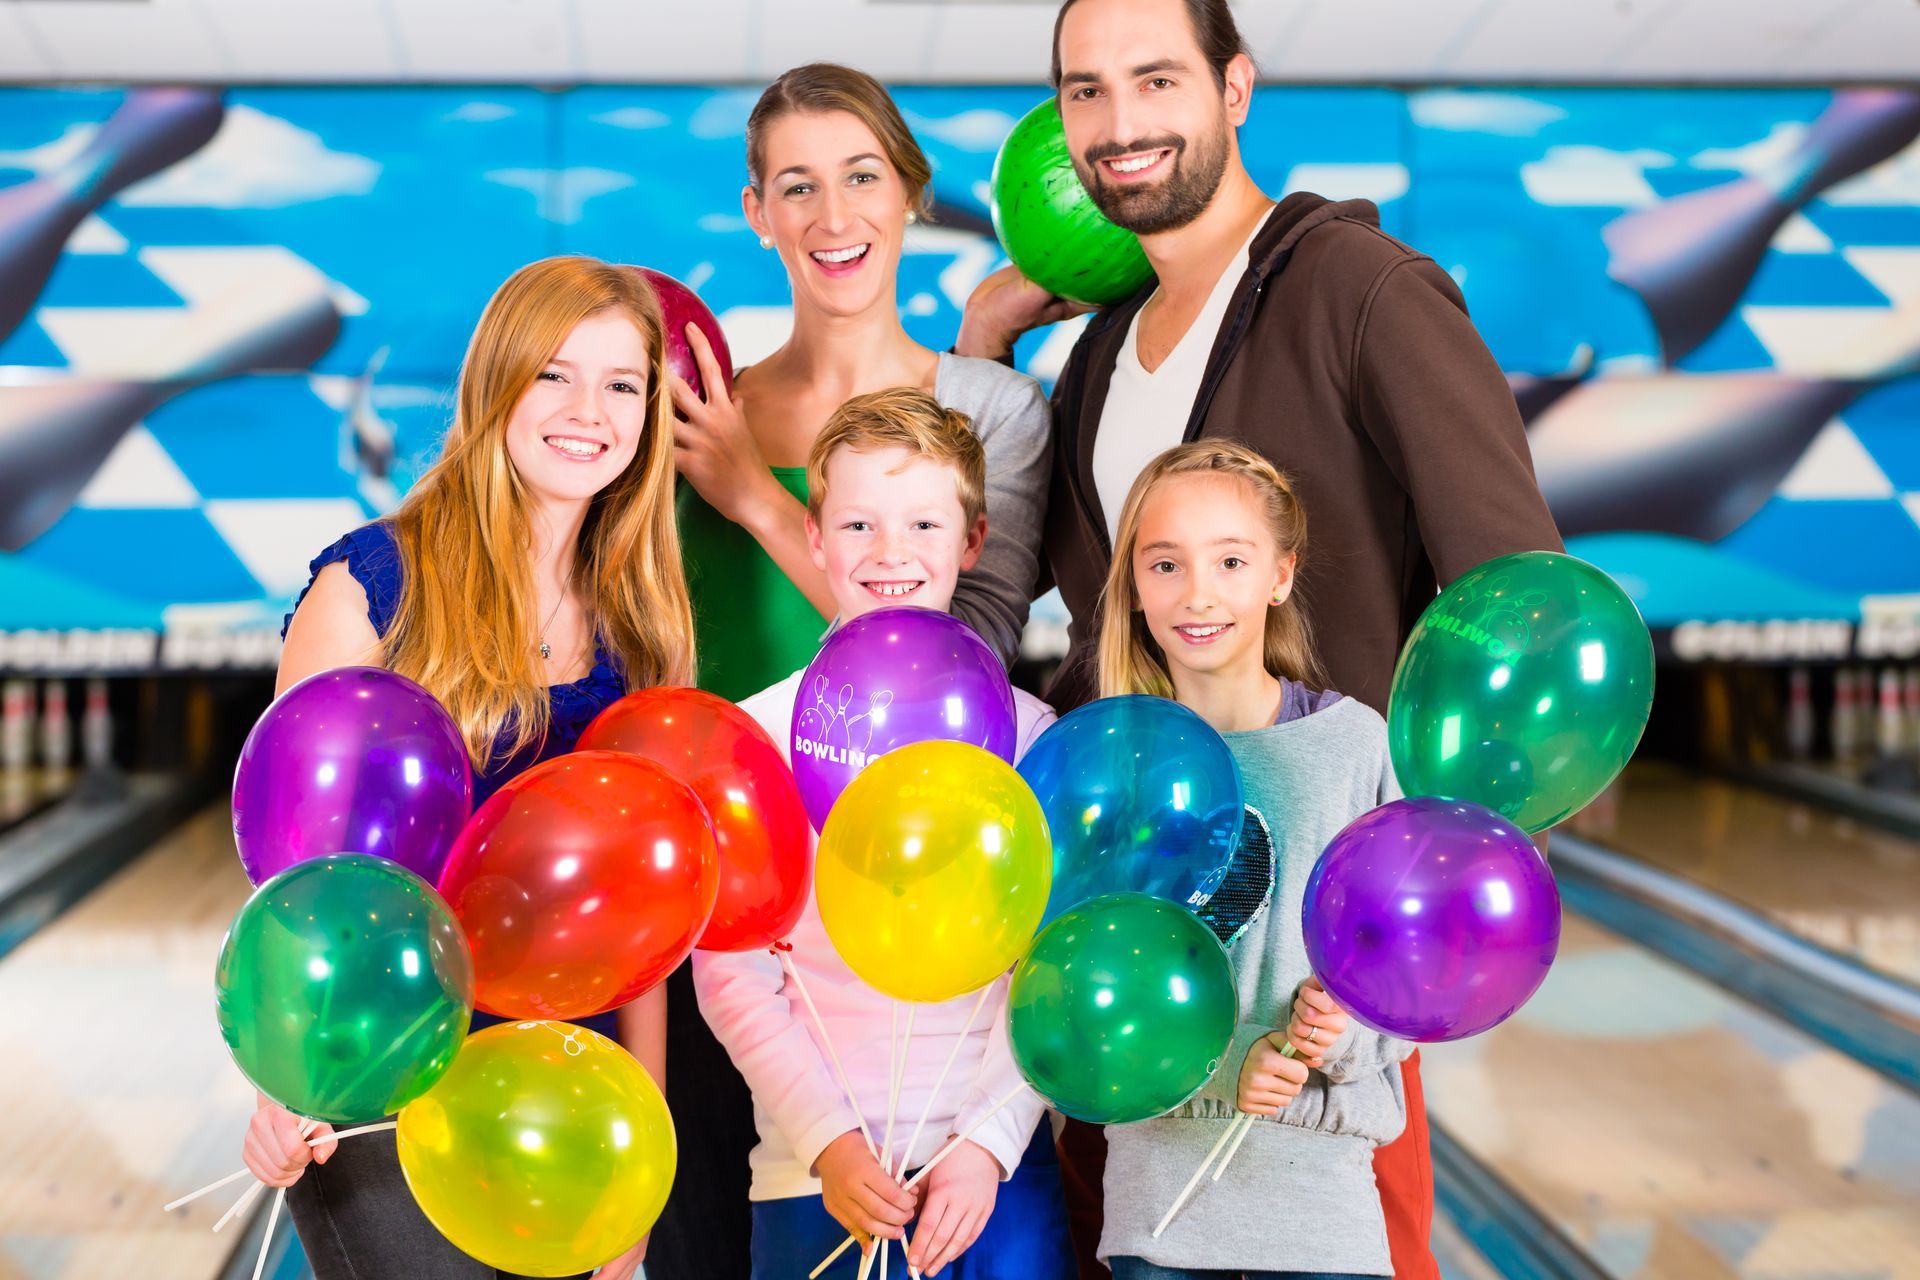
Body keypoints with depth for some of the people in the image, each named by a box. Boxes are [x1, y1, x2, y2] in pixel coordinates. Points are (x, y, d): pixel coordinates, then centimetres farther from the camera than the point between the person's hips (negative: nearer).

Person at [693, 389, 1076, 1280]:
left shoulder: (1025, 731, 2)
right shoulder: (758, 733, -1)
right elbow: (730, 972, -1)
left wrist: (989, 1142, -8)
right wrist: (827, 1140, -10)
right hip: (814, 1173, -1)